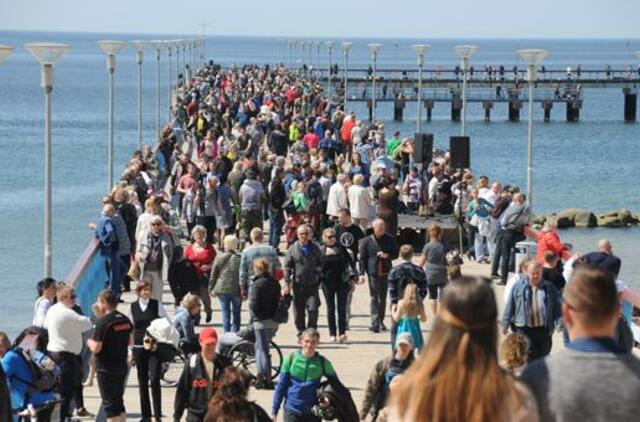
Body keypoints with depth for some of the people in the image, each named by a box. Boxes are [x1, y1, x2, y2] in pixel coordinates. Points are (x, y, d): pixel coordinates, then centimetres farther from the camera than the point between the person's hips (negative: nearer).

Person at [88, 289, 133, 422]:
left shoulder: (103, 322, -18)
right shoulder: (125, 320, 5)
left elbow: (96, 348, -19)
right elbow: (130, 342, 15)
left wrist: (90, 342, 0)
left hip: (106, 369, -7)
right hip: (122, 366, 7)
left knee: (109, 403, 0)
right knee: (119, 401, 16)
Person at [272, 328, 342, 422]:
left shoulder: (323, 362, -2)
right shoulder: (291, 359, -5)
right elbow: (281, 386, 1)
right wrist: (274, 410, 1)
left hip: (313, 413, 1)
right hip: (292, 410, -1)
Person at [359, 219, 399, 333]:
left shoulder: (390, 239, 4)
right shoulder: (367, 241, -3)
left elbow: (395, 253, 11)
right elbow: (362, 258, -2)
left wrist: (387, 255, -10)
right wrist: (362, 273, -8)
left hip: (385, 272, 3)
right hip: (373, 272, -3)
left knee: (383, 298, 12)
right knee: (374, 298, -8)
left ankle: (381, 321, 24)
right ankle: (374, 323, -11)